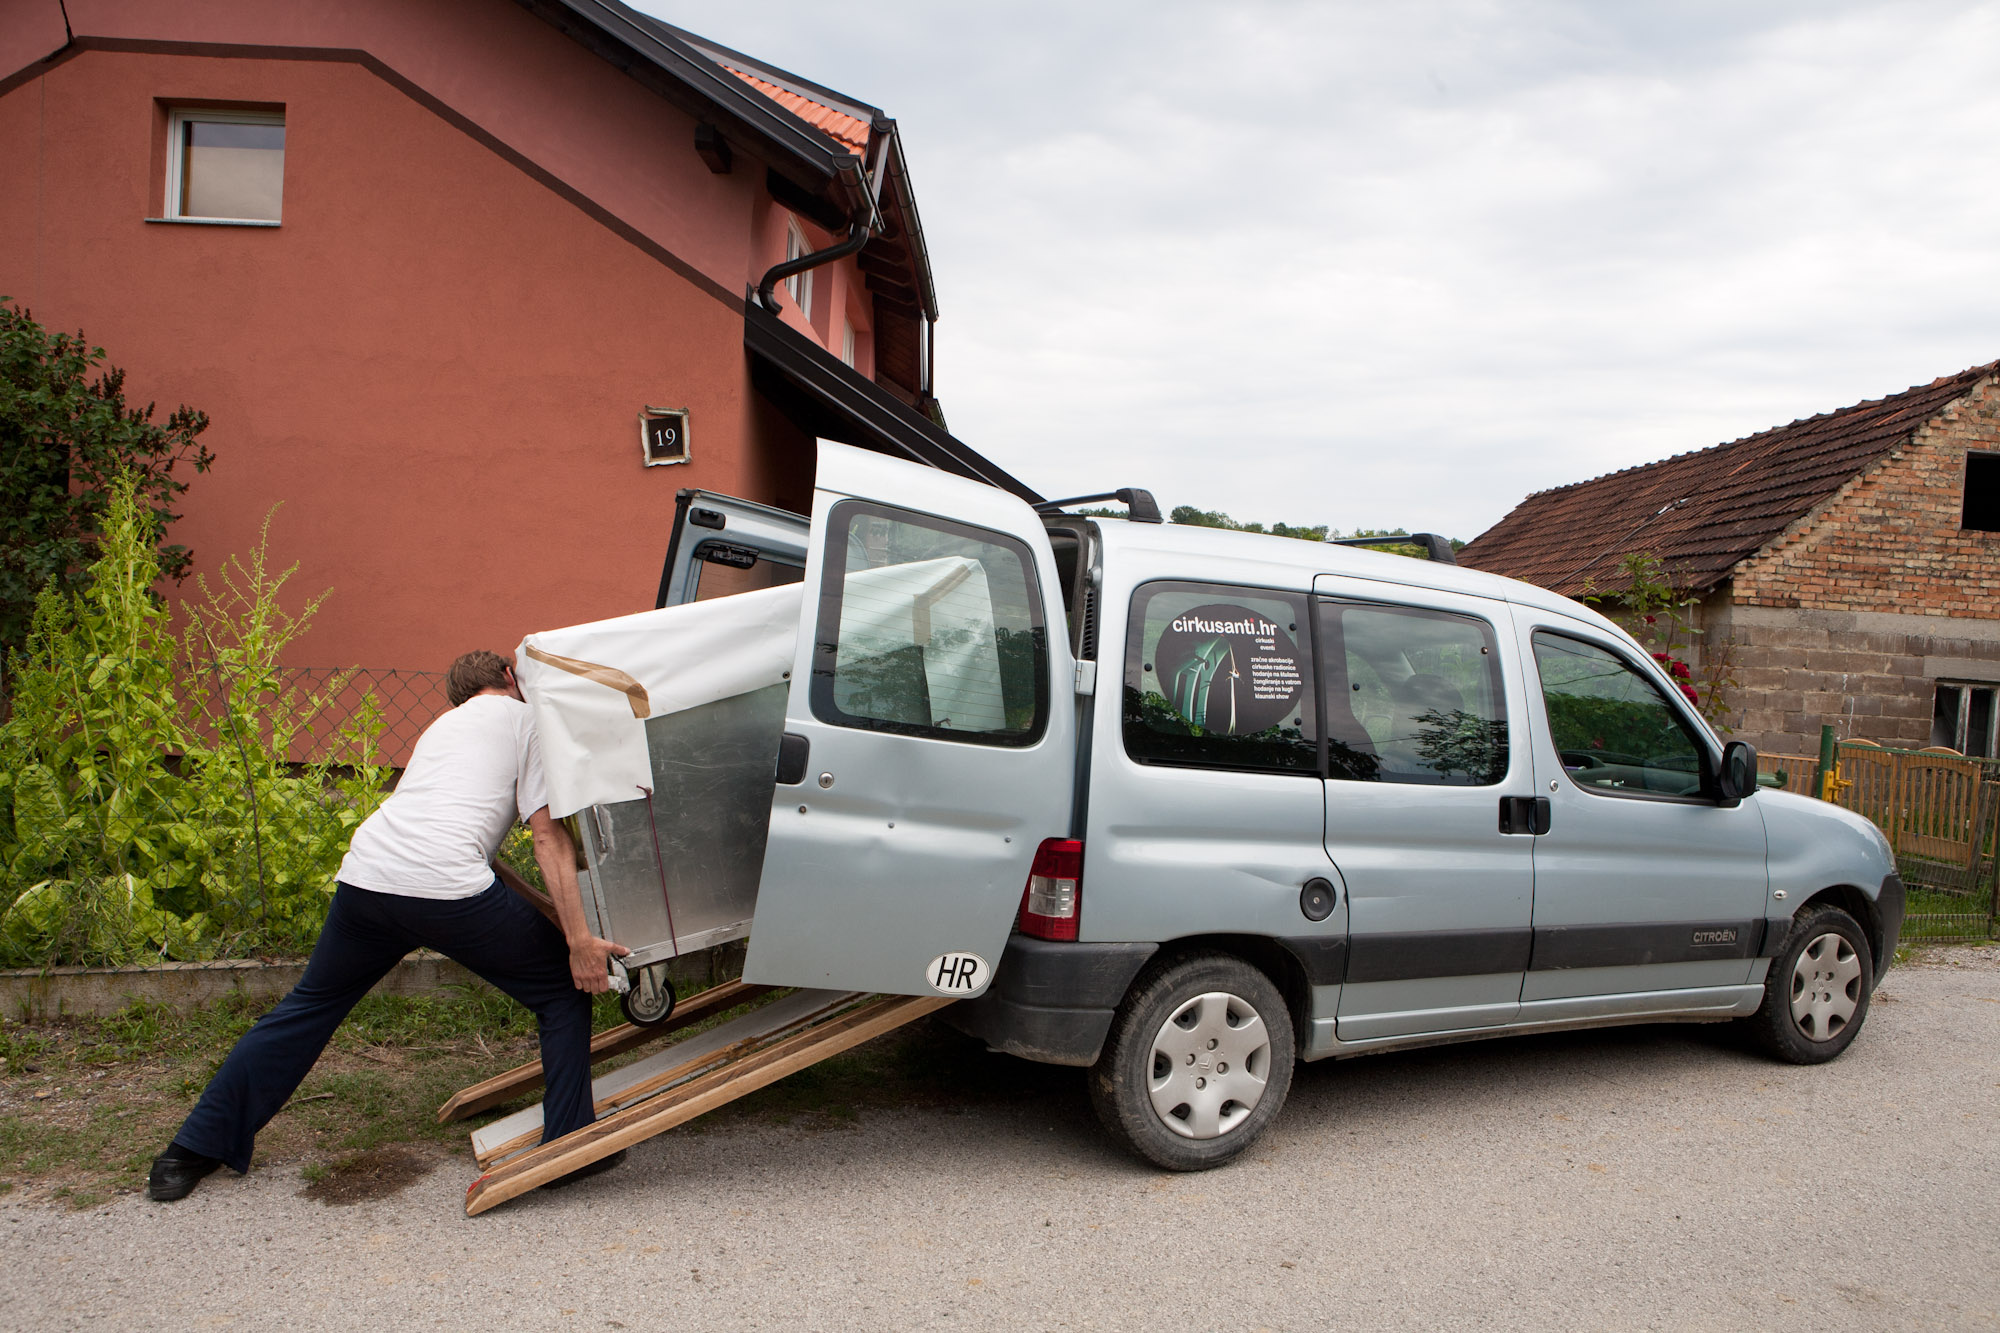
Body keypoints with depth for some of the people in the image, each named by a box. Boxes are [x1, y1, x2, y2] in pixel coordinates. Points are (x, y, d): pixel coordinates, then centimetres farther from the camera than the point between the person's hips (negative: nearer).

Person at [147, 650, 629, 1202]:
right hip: (448, 884, -6)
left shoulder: (439, 726, 32)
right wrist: (579, 939, -4)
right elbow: (549, 835, 1)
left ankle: (194, 1148, 34)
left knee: (311, 1003, 27)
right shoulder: (525, 718, 12)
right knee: (563, 990, 10)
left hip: (364, 874, 7)